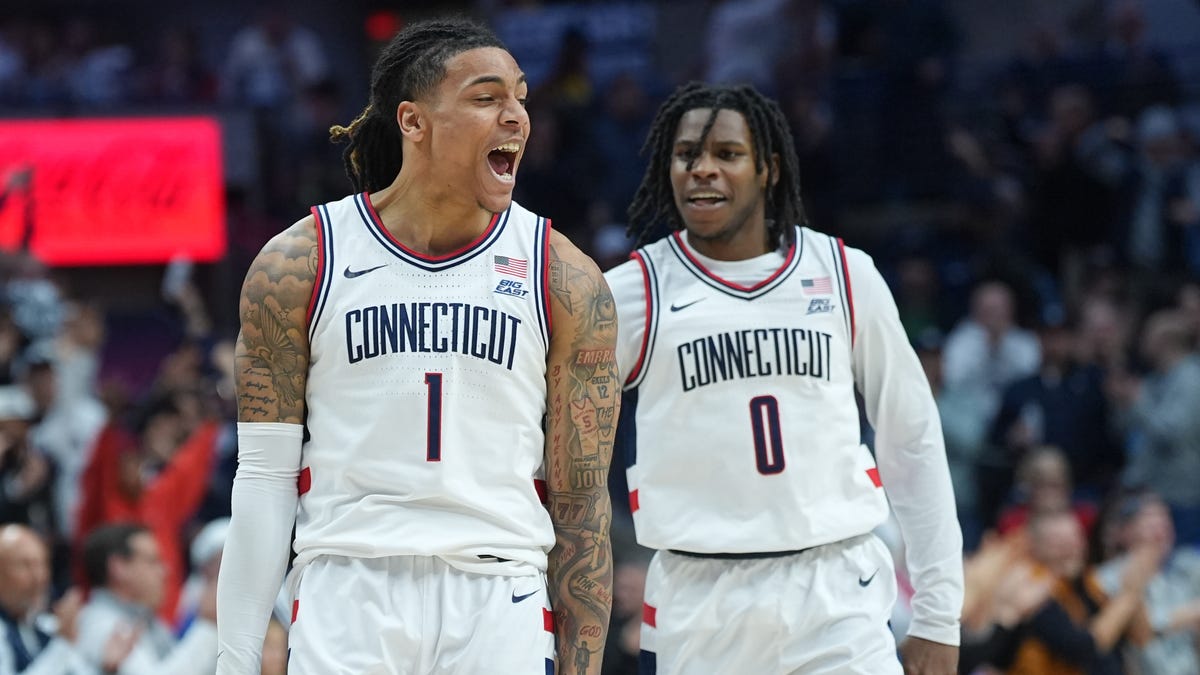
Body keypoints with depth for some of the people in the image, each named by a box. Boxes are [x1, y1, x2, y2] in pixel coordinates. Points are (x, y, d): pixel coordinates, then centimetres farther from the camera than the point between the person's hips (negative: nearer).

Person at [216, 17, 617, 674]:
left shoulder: (565, 280, 3)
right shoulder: (297, 265, 2)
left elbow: (581, 502, 5)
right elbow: (264, 478, 4)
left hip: (502, 603, 1)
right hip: (347, 595, -1)